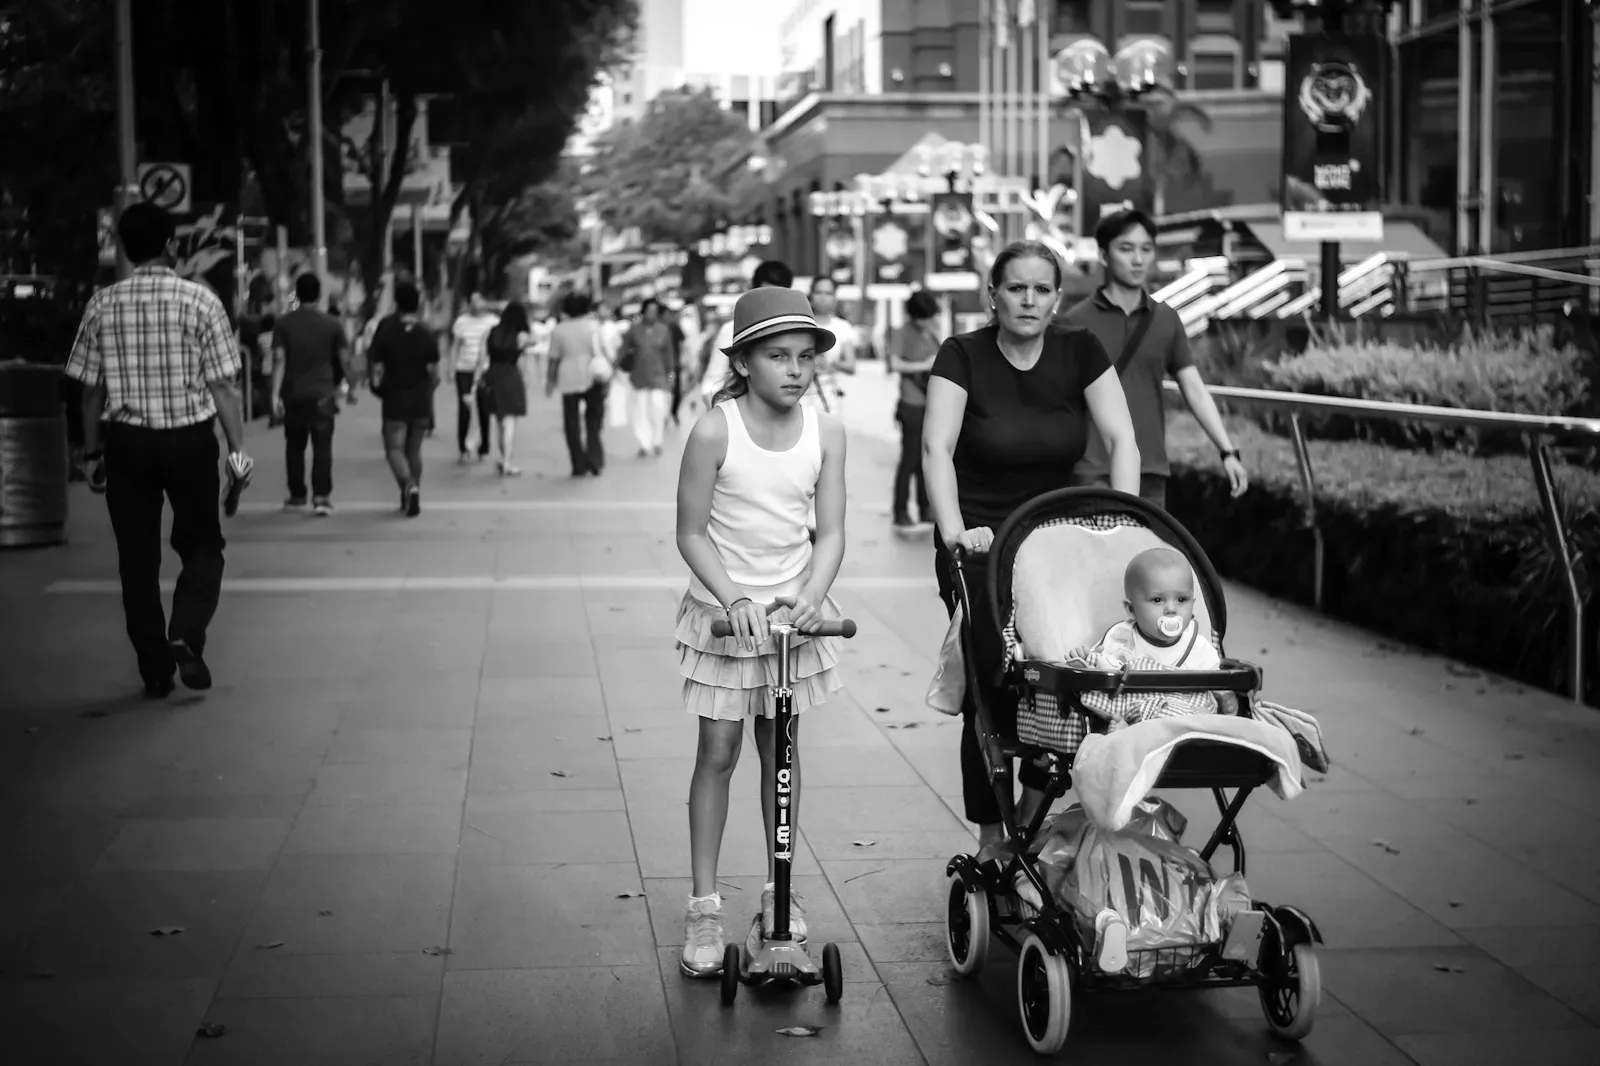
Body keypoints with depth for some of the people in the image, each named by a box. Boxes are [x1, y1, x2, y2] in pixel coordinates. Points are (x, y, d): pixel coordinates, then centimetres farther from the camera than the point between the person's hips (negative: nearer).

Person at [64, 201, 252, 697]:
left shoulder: (101, 305, 0)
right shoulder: (198, 300, -7)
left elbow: (91, 388, 4)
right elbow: (222, 385, -7)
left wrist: (92, 451, 13)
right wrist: (237, 448, -2)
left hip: (126, 441, 2)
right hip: (189, 438, -2)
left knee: (137, 559, 10)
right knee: (202, 546, 13)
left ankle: (154, 669, 12)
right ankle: (185, 635, -10)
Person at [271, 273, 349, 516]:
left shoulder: (284, 324, 0)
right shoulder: (332, 325, 1)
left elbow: (279, 359, -9)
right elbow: (341, 361, 7)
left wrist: (275, 393, -12)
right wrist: (338, 386, 23)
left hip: (293, 394, 1)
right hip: (322, 394, -1)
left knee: (294, 446, 13)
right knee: (322, 446, -3)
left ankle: (297, 496, 19)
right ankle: (322, 496, -14)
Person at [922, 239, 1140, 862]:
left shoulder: (1080, 353, 0)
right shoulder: (963, 355, -8)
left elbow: (1122, 439, -6)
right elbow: (937, 447, -19)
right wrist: (954, 529, -33)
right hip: (981, 545, -2)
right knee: (991, 686, -7)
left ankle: (1035, 811, 6)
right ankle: (991, 839, 7)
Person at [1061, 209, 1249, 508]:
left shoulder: (1166, 321, 10)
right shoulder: (1077, 322, 0)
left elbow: (1195, 391, 8)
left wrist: (1228, 452, -2)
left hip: (1151, 472, 4)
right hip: (1094, 472, -4)